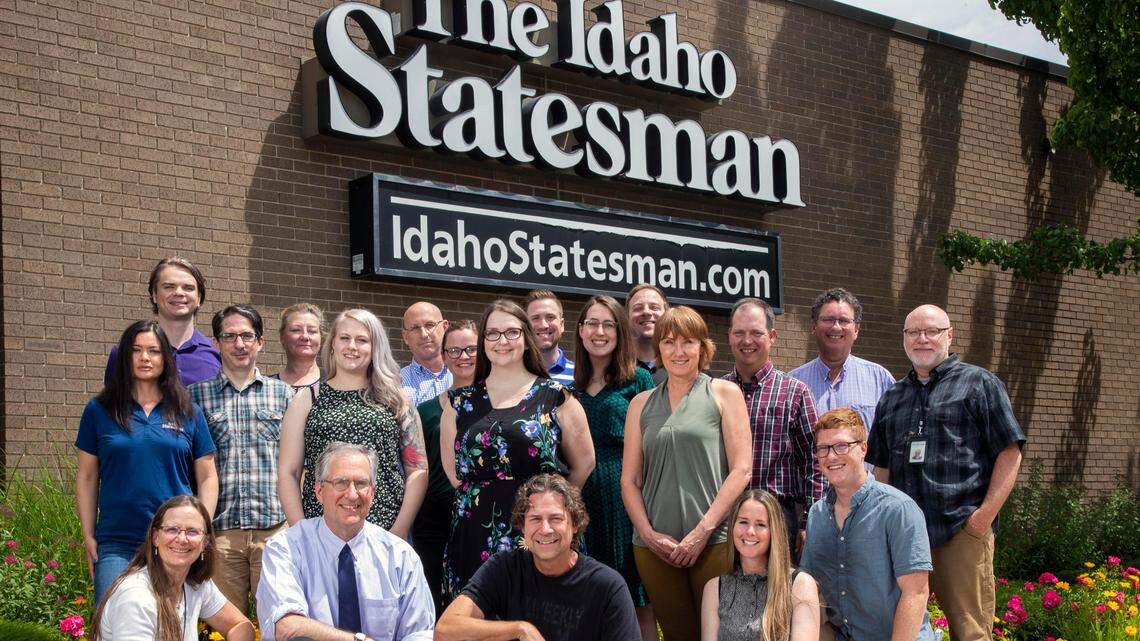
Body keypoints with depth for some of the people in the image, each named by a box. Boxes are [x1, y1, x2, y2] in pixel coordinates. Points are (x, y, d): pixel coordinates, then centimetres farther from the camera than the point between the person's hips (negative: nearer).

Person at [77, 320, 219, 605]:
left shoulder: (189, 413, 8)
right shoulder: (99, 410, 7)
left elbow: (207, 477, 10)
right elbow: (87, 477, 10)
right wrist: (88, 537, 5)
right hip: (116, 545, -1)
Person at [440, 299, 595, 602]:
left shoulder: (555, 396, 5)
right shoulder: (460, 402, 12)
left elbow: (583, 464, 8)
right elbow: (453, 471, 16)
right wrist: (484, 497, 7)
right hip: (476, 538, 2)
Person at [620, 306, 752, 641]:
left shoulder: (724, 393, 5)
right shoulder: (641, 404, 14)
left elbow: (741, 470, -3)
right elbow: (629, 480, 12)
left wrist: (702, 531, -10)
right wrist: (649, 534, -4)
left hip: (714, 542, -3)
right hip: (654, 547, 3)